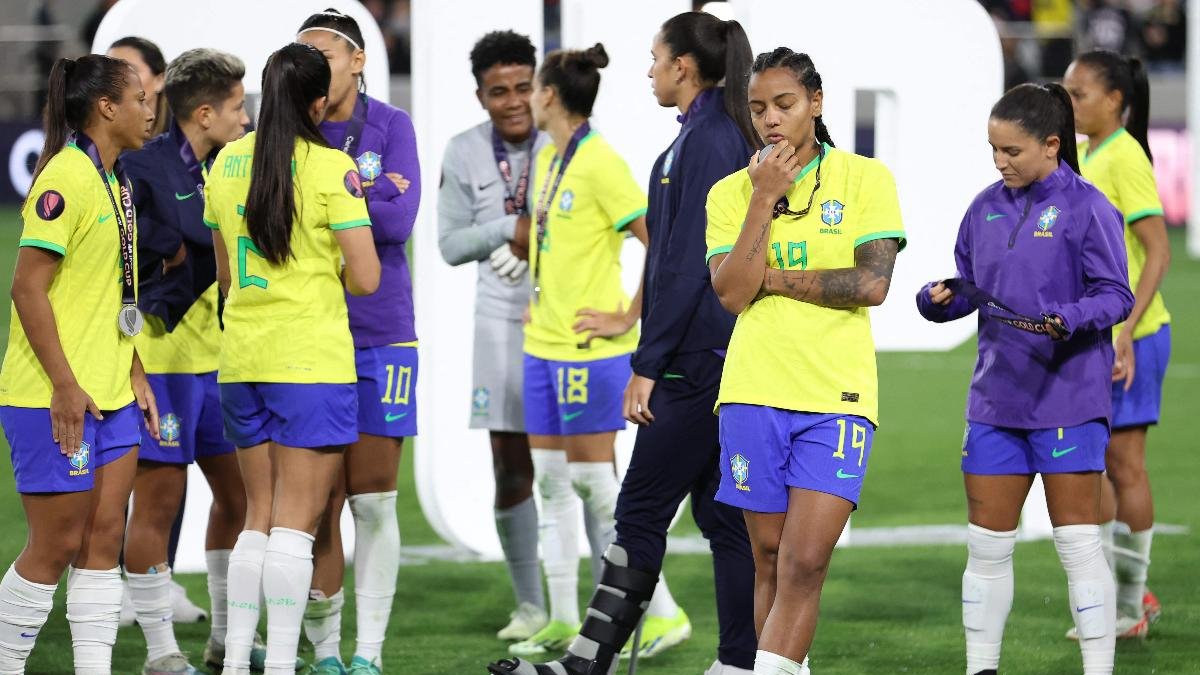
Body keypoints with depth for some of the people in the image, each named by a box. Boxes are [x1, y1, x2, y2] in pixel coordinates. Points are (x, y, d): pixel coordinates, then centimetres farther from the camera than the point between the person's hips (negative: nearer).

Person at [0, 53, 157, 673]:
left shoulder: (114, 182, 13)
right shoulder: (66, 179, -15)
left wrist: (134, 374, 17)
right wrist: (64, 385, -20)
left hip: (110, 394, 9)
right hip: (53, 397, -9)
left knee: (104, 537, 6)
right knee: (56, 545, -3)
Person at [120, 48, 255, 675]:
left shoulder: (222, 169, 12)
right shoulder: (143, 166, -12)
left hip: (216, 357, 8)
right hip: (161, 357, -8)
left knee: (239, 492, 12)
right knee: (158, 499, -3)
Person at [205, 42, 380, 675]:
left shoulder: (227, 163, 8)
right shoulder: (331, 167, -10)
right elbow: (365, 278, -12)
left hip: (241, 357, 6)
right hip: (312, 361, -6)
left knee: (259, 517, 14)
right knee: (296, 522, -3)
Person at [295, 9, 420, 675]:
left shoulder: (390, 126, 0)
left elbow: (397, 219, -11)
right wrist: (360, 194, -15)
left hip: (380, 330, -1)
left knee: (373, 501, 0)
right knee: (319, 503, 0)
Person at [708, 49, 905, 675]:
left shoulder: (864, 178, 2)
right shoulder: (731, 193, 8)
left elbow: (872, 283, -8)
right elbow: (732, 294, -5)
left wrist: (771, 279, -5)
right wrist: (764, 200, -9)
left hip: (837, 396, -2)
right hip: (755, 392, 2)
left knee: (805, 562, -13)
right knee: (770, 559, 5)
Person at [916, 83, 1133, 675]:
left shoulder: (1085, 207, -8)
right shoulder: (986, 208, 9)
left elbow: (1115, 295, -10)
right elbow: (970, 287, 15)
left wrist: (1069, 320, -28)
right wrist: (941, 298, -6)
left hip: (1068, 399, -6)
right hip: (996, 399, 6)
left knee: (1078, 544, -3)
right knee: (987, 546, 8)